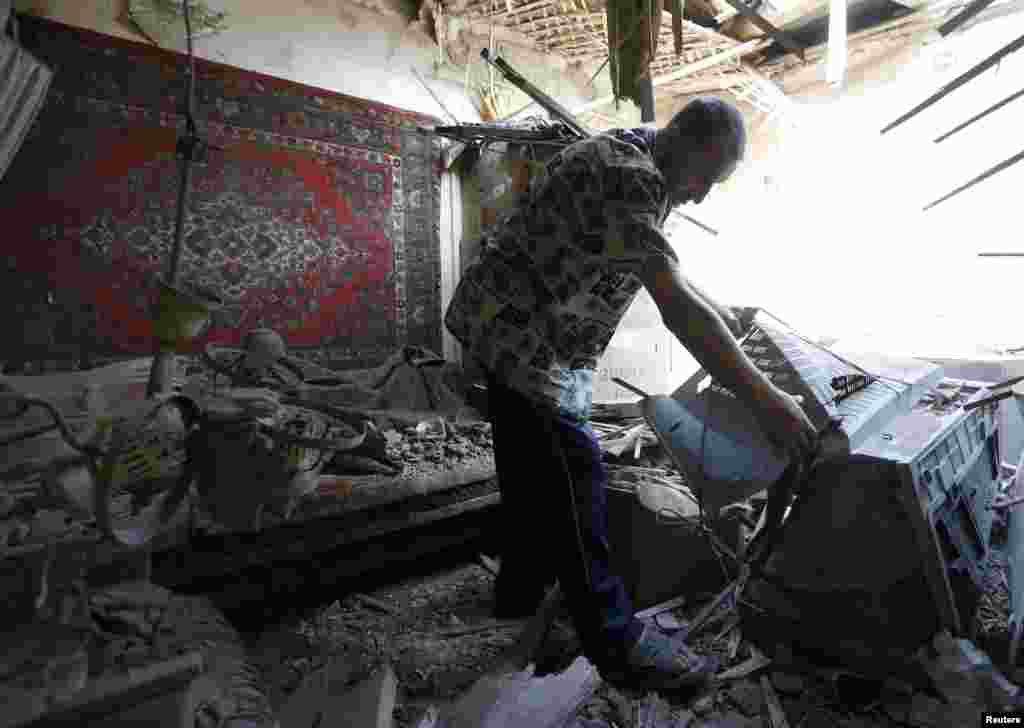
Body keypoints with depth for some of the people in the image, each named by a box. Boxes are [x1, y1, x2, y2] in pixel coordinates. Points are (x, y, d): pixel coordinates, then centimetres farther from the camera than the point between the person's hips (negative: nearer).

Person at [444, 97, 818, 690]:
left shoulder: (631, 159, 12)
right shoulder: (629, 178, -22)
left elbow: (662, 267, 26)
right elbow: (677, 307, -30)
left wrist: (719, 313, 28)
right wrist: (762, 398, -26)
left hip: (513, 326, 11)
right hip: (522, 333, -11)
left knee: (535, 462, 18)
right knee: (574, 473, -8)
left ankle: (521, 589, 36)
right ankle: (615, 639, 6)